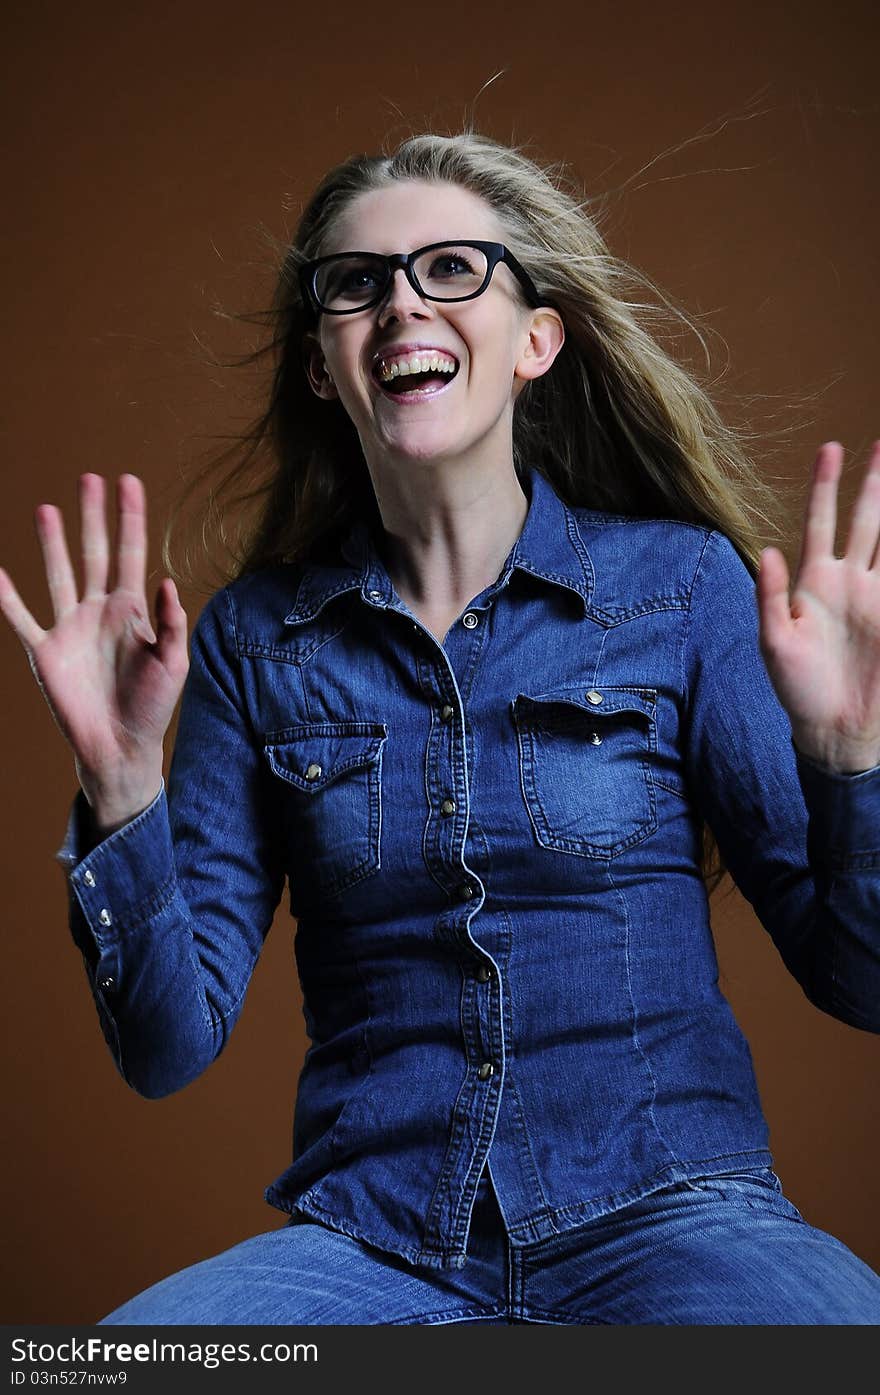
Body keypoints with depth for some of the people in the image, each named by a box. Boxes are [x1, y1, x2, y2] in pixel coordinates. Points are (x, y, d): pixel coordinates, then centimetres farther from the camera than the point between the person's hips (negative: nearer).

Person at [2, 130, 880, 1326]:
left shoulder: (683, 584, 1)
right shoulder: (253, 634, 5)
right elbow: (169, 1050, 2)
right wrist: (122, 785, -12)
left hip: (661, 1214, -1)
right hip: (366, 1236, 2)